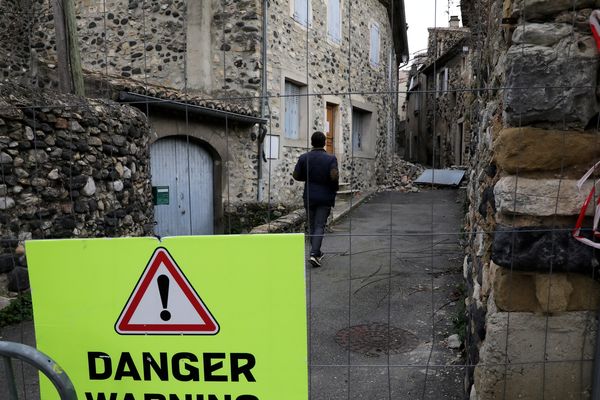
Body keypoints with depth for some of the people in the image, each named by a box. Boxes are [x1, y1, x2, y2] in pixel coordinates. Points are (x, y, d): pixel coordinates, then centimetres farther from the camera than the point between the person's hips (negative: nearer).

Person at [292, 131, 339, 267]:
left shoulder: (304, 158, -2)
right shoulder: (331, 158, -9)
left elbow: (296, 175, -3)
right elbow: (334, 176, -21)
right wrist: (335, 187, -2)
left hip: (309, 197, 3)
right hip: (325, 197, -2)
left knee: (312, 226, 15)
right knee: (320, 226, 0)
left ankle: (317, 252, 25)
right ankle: (314, 254, -14)